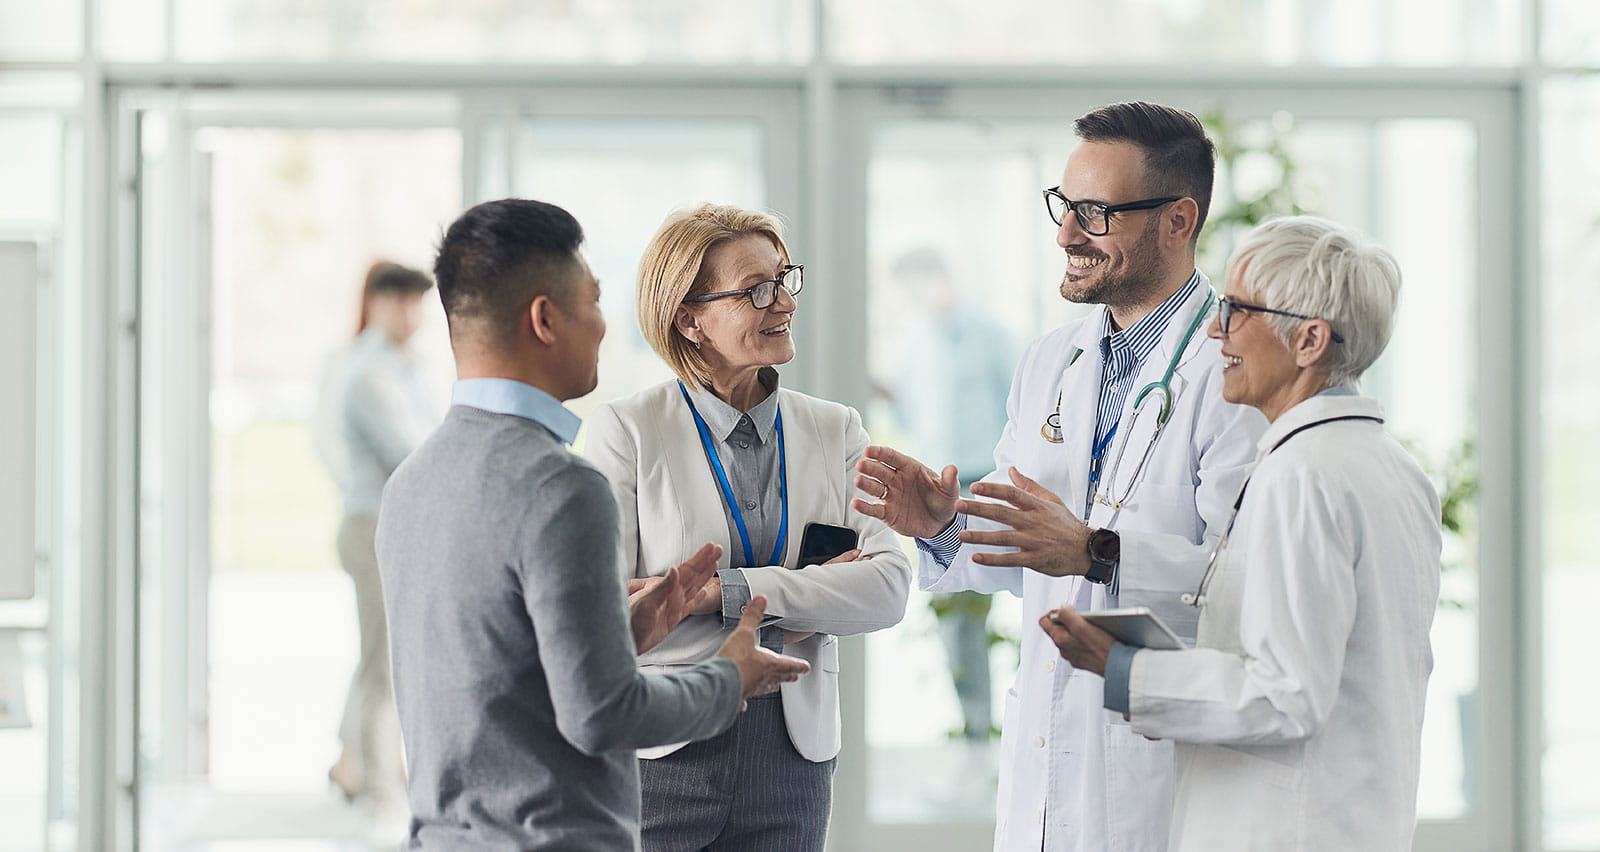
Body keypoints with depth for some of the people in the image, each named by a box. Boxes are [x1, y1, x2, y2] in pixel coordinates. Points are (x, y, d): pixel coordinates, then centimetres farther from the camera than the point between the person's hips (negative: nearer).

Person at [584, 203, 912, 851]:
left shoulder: (835, 431, 8)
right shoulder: (627, 429, -3)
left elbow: (889, 586, -5)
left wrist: (724, 593, -16)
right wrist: (800, 594, -12)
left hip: (794, 761, 3)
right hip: (664, 756, -3)